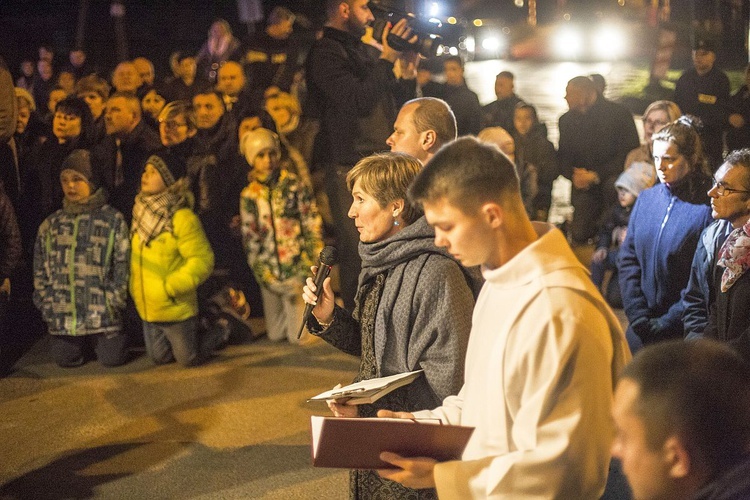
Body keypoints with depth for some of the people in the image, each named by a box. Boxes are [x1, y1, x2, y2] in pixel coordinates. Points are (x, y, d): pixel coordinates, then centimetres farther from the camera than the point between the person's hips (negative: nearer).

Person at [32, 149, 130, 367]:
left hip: (102, 314, -3)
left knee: (112, 359, -6)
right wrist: (47, 305, 1)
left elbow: (122, 265, -2)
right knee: (66, 360, 0)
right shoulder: (51, 224, 9)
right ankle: (83, 343, 34)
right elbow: (40, 269, 10)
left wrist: (113, 303, -8)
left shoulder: (113, 220, -1)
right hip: (62, 314, 3)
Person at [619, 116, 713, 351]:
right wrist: (638, 316, -4)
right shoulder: (646, 199, 5)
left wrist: (666, 323, -13)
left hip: (682, 332, -5)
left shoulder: (708, 209, -13)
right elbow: (628, 259, 5)